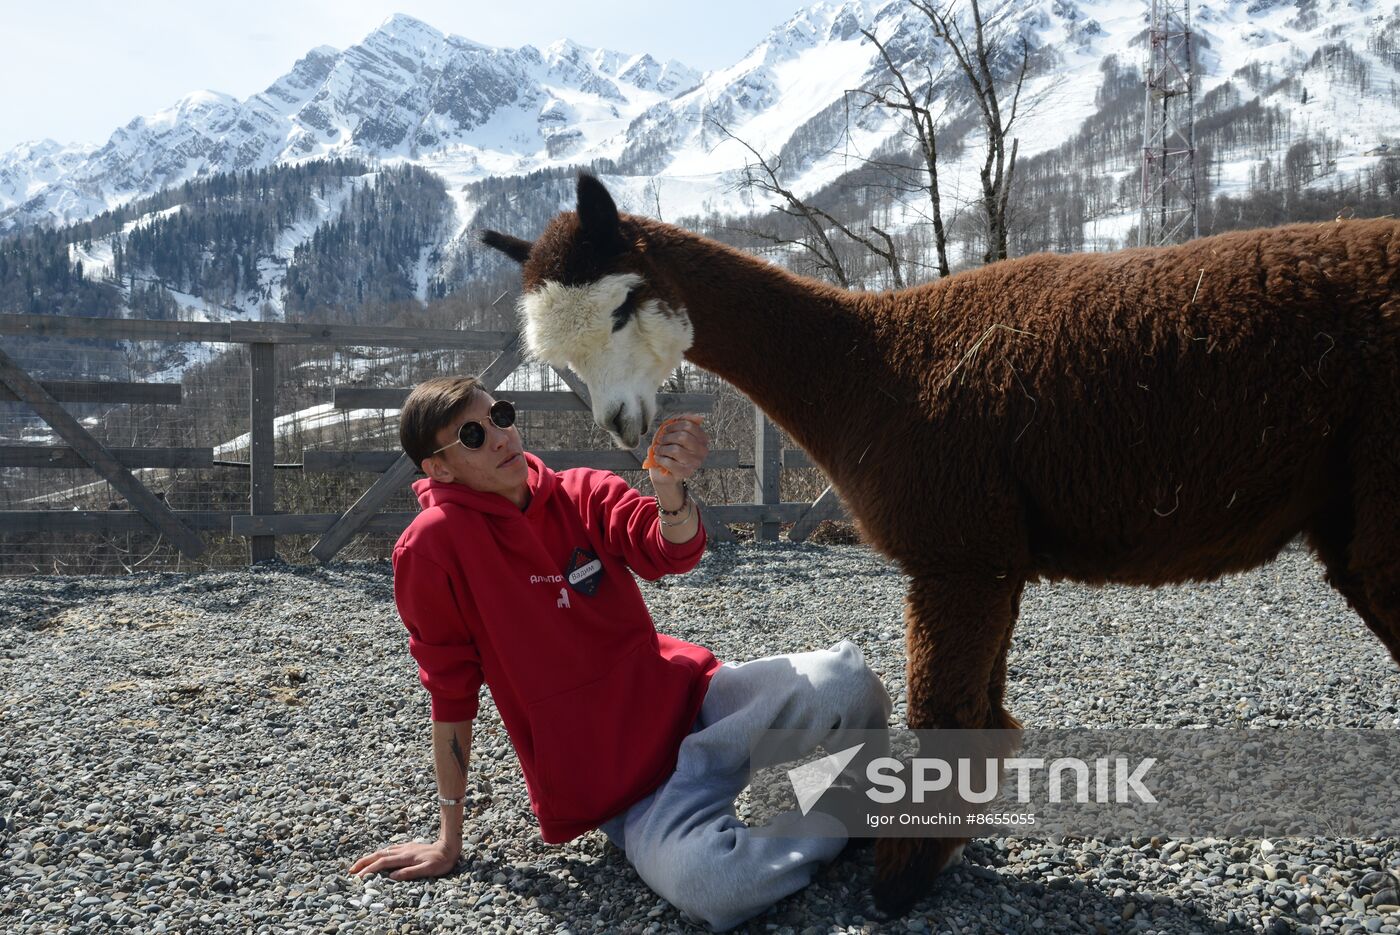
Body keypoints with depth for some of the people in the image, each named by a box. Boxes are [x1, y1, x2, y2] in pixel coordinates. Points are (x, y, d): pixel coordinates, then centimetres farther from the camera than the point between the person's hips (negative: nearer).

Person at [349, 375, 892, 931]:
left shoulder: (584, 491, 1)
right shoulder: (433, 546, -9)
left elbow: (672, 553, -17)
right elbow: (449, 690, -4)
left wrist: (669, 489, -41)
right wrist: (450, 837, -1)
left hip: (681, 692, 4)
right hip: (607, 783, -3)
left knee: (842, 678, -23)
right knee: (705, 883, -33)